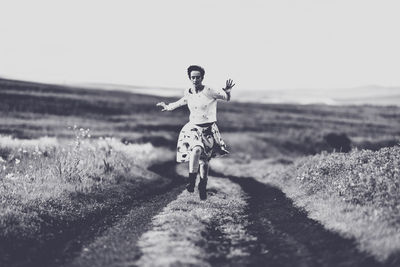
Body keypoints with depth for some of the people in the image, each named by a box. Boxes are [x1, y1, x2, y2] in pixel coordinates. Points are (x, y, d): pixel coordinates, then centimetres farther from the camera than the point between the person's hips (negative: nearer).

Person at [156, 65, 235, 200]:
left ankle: (203, 187, 28)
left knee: (204, 160, 6)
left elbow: (226, 98, -4)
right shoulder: (188, 93, 0)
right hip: (193, 128, 1)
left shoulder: (209, 91, -13)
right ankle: (191, 181, -16)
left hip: (209, 129, -1)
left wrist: (227, 91, -24)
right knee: (196, 150, -29)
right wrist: (168, 107, 33)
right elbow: (181, 102, 23)